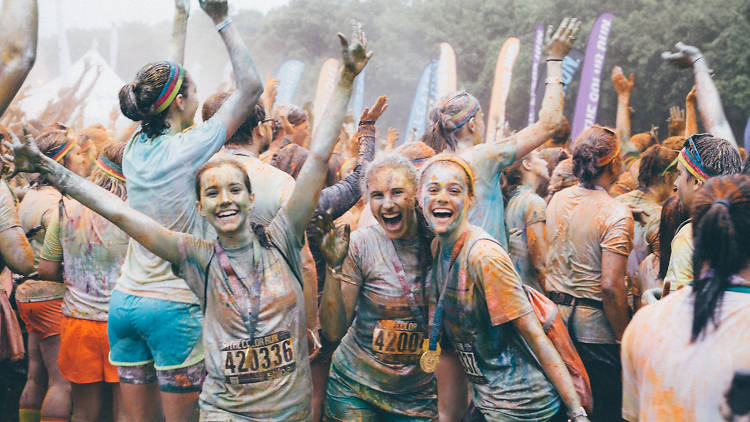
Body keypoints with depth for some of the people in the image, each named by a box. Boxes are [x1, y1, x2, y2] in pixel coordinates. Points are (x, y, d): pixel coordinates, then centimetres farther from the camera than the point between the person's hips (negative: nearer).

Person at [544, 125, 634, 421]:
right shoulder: (617, 215, -17)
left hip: (556, 318, 7)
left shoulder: (556, 200, 4)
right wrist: (625, 339, -14)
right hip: (596, 330, -7)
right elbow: (610, 287, -22)